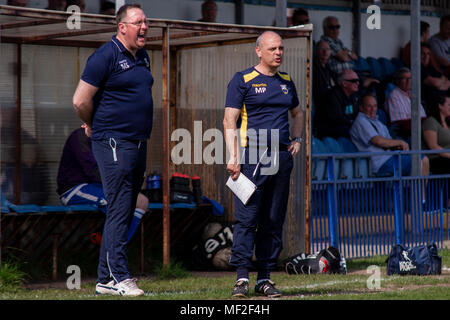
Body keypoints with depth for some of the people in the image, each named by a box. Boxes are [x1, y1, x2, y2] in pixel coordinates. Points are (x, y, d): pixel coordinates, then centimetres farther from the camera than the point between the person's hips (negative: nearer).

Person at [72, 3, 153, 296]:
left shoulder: (143, 57, 15)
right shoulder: (106, 56, -11)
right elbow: (81, 101, -12)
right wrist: (93, 126, 3)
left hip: (138, 144, 8)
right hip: (114, 144, -8)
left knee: (124, 213, 10)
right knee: (119, 211, -9)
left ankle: (105, 280, 16)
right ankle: (119, 278, -8)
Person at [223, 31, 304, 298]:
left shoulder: (286, 81, 17)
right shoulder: (243, 80, 0)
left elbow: (297, 113, 34)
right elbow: (230, 120, -5)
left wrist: (297, 139, 17)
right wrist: (233, 157, -15)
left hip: (282, 156, 6)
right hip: (252, 156, -5)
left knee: (274, 222, 5)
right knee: (247, 218, -10)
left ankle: (265, 278, 9)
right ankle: (242, 277, -10)